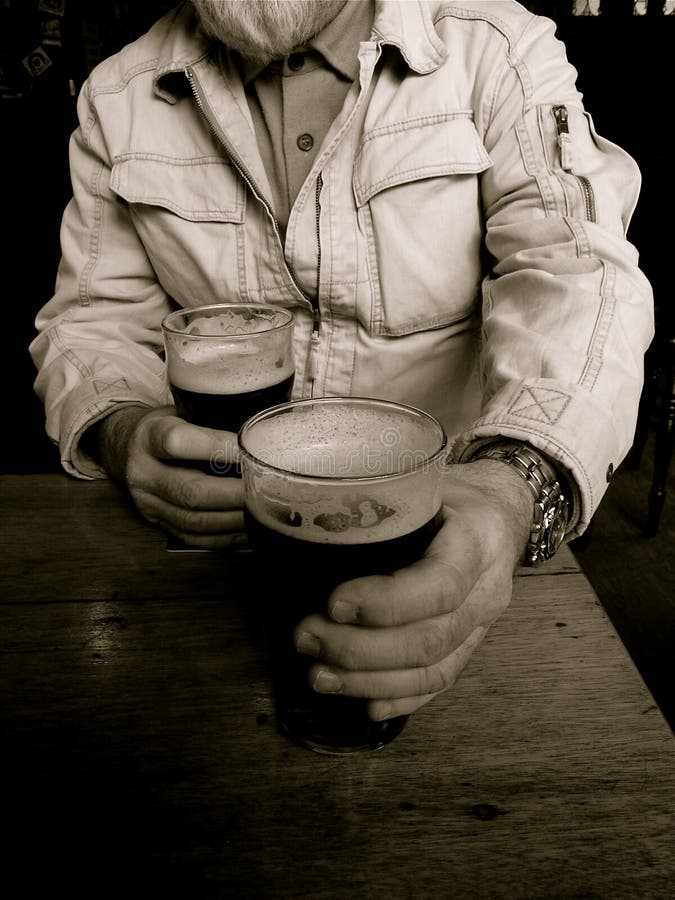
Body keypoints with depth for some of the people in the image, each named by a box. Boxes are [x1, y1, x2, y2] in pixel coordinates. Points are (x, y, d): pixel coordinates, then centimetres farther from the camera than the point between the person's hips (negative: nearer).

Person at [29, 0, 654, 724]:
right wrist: (120, 433, -17)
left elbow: (579, 276, -17)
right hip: (222, 532, 2)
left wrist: (518, 486, -38)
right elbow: (93, 318, 8)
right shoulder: (118, 97, 5)